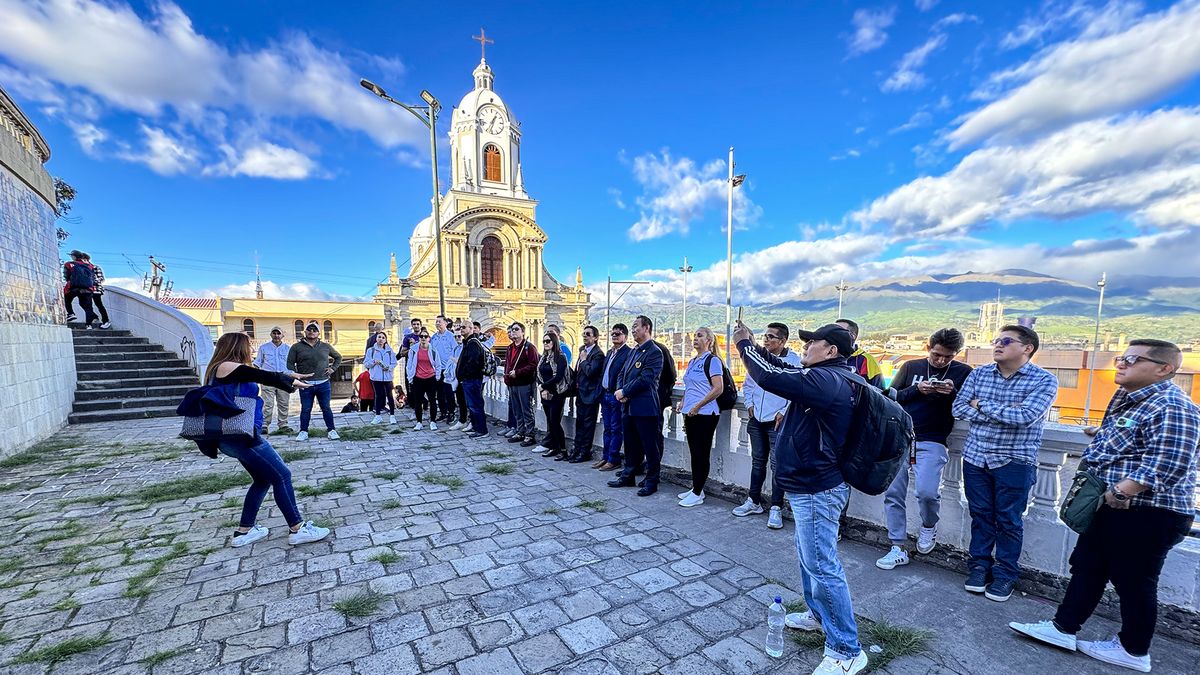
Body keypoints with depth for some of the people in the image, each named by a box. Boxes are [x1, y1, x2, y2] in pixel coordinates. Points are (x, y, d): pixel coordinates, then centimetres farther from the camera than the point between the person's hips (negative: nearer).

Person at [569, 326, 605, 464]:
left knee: (588, 424, 2)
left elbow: (591, 371, -26)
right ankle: (577, 449, 26)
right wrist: (576, 383, 12)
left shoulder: (598, 354, -15)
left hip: (590, 394, -9)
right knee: (579, 422, 16)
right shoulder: (582, 350, 12)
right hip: (580, 392, 9)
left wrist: (584, 360, -13)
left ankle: (585, 452, 11)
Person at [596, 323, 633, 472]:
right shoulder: (610, 352, 16)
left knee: (616, 429, 1)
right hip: (605, 395, 8)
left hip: (616, 396, -8)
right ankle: (606, 457, 24)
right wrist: (601, 393, 14)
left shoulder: (629, 352, -12)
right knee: (607, 428, 15)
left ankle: (614, 460, 10)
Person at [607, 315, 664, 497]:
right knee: (631, 445, 19)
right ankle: (628, 476, 32)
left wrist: (624, 391, -13)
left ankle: (651, 482, 16)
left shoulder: (654, 352, -11)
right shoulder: (634, 351, 16)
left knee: (650, 447, 4)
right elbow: (622, 374, 17)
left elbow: (645, 379, -19)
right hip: (628, 407, 8)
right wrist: (620, 390, -2)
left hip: (645, 408, -8)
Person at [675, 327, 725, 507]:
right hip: (691, 414, 8)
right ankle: (695, 489, 24)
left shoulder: (712, 360, -9)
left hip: (705, 414, -8)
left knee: (702, 453, 0)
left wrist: (698, 406, -18)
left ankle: (697, 494, 8)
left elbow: (718, 389, -17)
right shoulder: (692, 362, 16)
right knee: (694, 452, 13)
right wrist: (682, 403, 9)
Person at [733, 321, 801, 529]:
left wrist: (784, 413, -14)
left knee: (777, 464, 0)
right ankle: (754, 501, 28)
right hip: (757, 420, 6)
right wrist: (749, 404, 7)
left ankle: (776, 508, 12)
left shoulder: (794, 361, -10)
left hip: (778, 422, -6)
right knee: (757, 461, 16)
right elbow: (748, 384, 18)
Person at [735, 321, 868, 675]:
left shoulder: (827, 379, -24)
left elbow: (771, 376, -31)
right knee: (809, 556, 24)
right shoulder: (830, 377, 9)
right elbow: (785, 371, 18)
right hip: (812, 485, 11)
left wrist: (745, 344, -15)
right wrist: (754, 345, 9)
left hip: (816, 489, -11)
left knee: (822, 566, -1)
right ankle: (818, 614, 42)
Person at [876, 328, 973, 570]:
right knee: (893, 493, 2)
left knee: (927, 492, -17)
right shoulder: (911, 367, 10)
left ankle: (929, 526, 18)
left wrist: (952, 392, -15)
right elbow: (891, 396, 5)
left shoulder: (963, 372, 6)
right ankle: (899, 549, 16)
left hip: (932, 442, -2)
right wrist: (917, 389, -11)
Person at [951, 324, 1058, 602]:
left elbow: (1026, 416, -20)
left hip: (1015, 461, -3)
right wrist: (1004, 414, -13)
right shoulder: (979, 374, 3)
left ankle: (1005, 573, 24)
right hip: (976, 456, 3)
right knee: (980, 515, 12)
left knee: (1009, 520, 8)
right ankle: (979, 565, 26)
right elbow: (959, 408, -4)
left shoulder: (1044, 380, -6)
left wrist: (983, 406, -11)